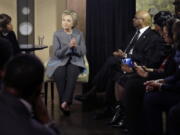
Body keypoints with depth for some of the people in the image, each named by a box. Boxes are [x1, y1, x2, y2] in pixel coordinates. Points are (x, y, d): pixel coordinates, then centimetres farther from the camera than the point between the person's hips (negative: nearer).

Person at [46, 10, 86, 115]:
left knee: (72, 72, -35)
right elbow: (57, 53, -7)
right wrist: (68, 46, -23)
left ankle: (65, 102, -42)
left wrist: (76, 46, -19)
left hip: (75, 61, 0)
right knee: (60, 74, -35)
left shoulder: (79, 34, 7)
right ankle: (66, 104, -29)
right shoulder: (57, 34, 2)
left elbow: (83, 52, 1)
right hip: (60, 62, 0)